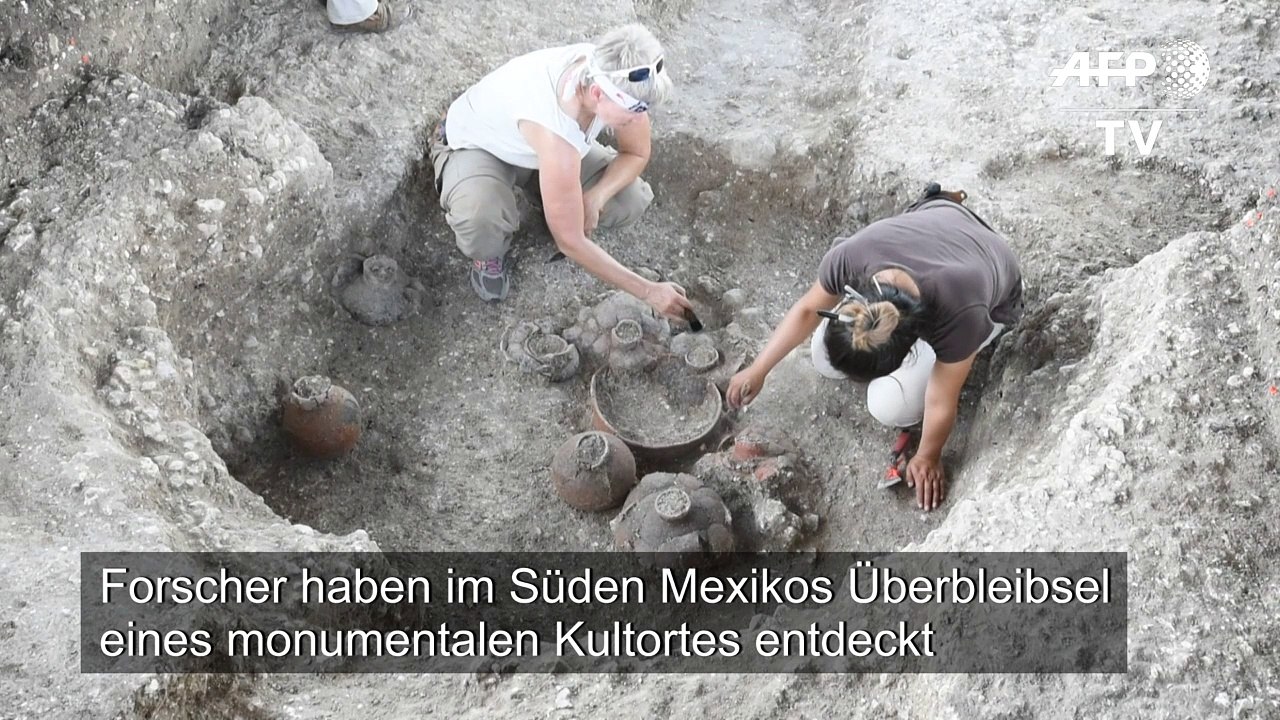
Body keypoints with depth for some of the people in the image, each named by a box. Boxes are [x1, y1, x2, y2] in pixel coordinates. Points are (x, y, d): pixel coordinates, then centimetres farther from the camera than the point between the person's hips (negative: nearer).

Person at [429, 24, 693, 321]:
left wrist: (594, 198, -26)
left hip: (533, 149, 5)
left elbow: (636, 154, -7)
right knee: (480, 219, -39)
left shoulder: (615, 77, -28)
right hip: (473, 145, -5)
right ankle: (489, 255, -2)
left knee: (632, 201, -16)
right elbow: (571, 243, -36)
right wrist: (649, 291, -30)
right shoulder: (555, 134, -45)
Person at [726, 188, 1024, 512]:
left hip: (989, 300, -4)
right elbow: (809, 309, -14)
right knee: (826, 358, -1)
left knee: (890, 405, -20)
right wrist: (758, 371, -9)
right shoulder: (850, 256, -36)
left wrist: (927, 458, -10)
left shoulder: (961, 316, -45)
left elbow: (941, 403, -27)